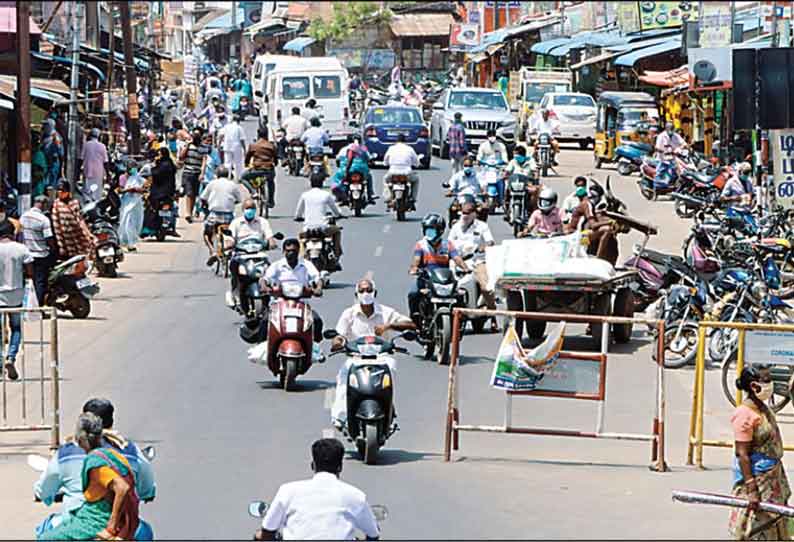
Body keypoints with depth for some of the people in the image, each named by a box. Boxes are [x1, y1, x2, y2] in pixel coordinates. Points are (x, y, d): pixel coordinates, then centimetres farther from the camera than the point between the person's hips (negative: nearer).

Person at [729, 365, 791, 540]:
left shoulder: (763, 409, 6)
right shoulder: (745, 414, -23)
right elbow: (742, 455, -24)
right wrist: (751, 489, -25)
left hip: (772, 478, 9)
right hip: (756, 478, -9)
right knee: (757, 533, -1)